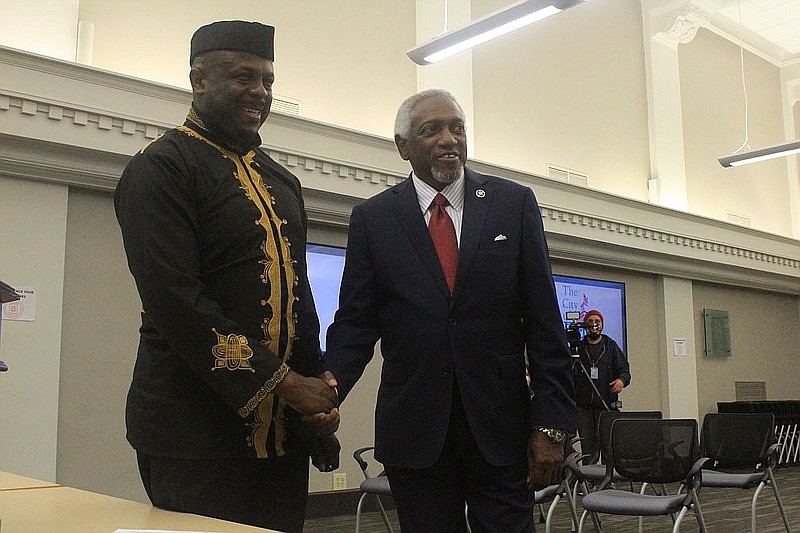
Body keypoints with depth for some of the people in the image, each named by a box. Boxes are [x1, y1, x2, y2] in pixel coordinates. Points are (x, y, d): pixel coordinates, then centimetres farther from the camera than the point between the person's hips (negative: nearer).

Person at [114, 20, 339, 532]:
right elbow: (175, 300, -18)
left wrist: (319, 402, 3)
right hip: (196, 430, -6)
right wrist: (284, 384, -17)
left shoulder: (282, 182, 15)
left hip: (284, 429, 7)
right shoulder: (160, 168, -8)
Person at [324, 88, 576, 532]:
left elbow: (544, 323, 1)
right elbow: (355, 323, 1)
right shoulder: (372, 218, 4)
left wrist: (551, 423, -5)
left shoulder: (514, 204, 4)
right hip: (413, 428, 0)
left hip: (500, 428, 0)